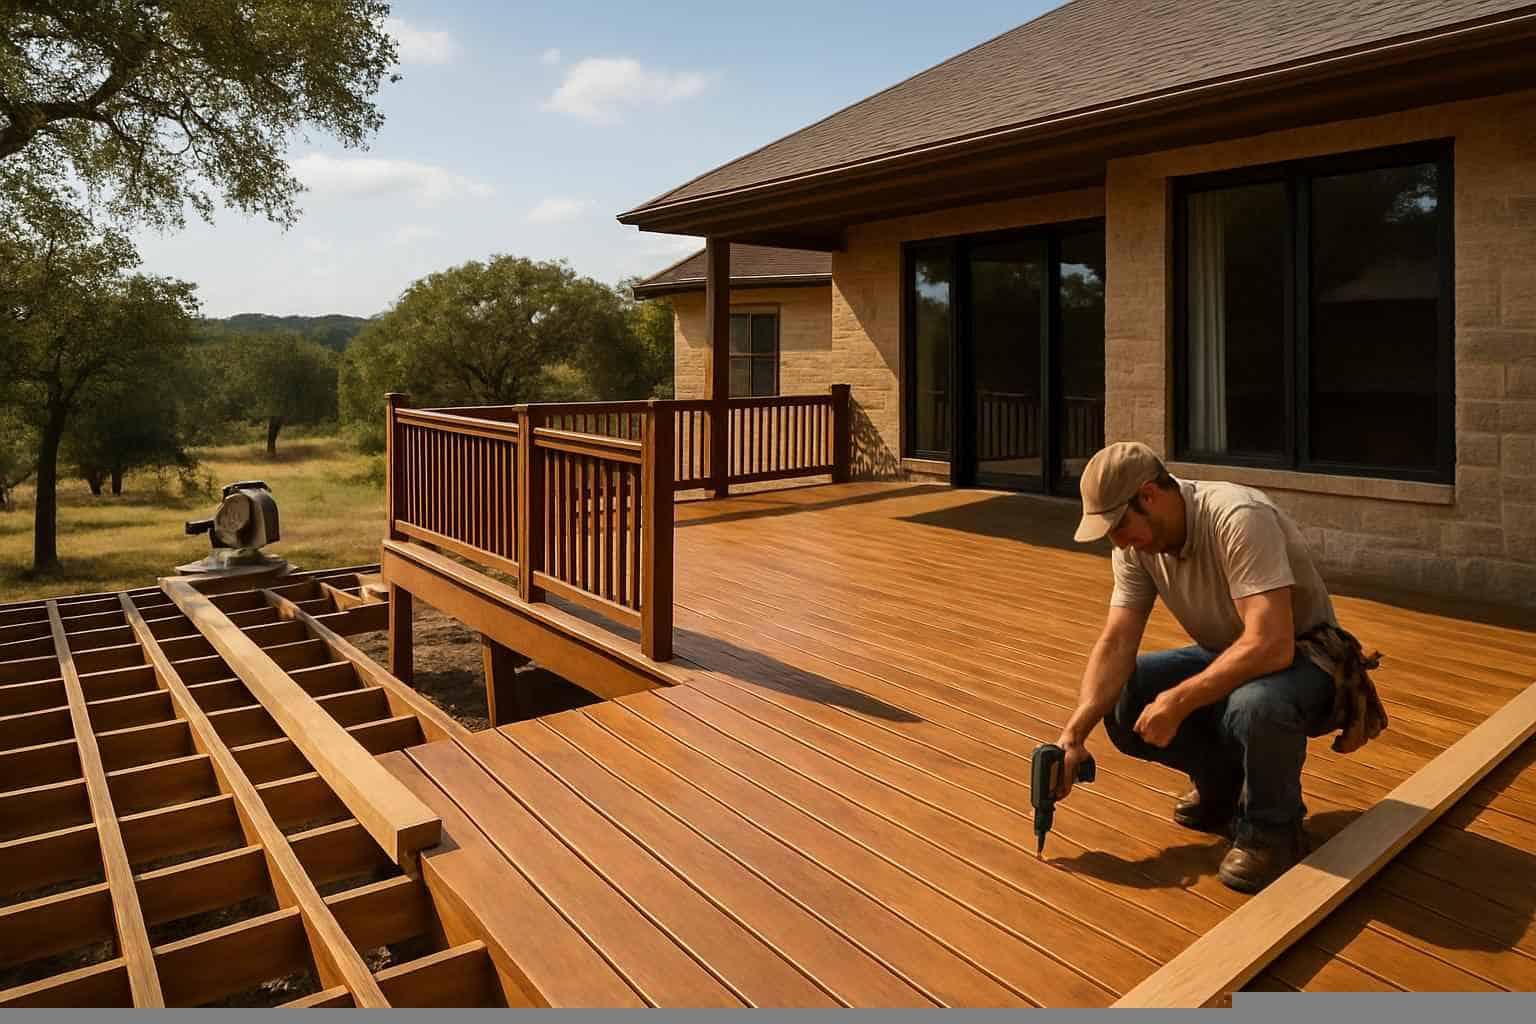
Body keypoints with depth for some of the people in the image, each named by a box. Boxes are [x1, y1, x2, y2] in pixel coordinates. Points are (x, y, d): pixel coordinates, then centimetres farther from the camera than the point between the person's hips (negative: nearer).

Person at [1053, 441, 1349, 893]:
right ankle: (1223, 781, 13)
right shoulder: (1136, 544, -9)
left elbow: (1271, 645, -38)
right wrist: (1074, 734, -24)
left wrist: (1179, 700, -33)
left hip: (1302, 662, -7)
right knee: (1120, 702, -13)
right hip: (1227, 660, 7)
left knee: (1255, 705, -39)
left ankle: (1272, 830, -8)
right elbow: (1116, 644, -13)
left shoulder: (1238, 518, -31)